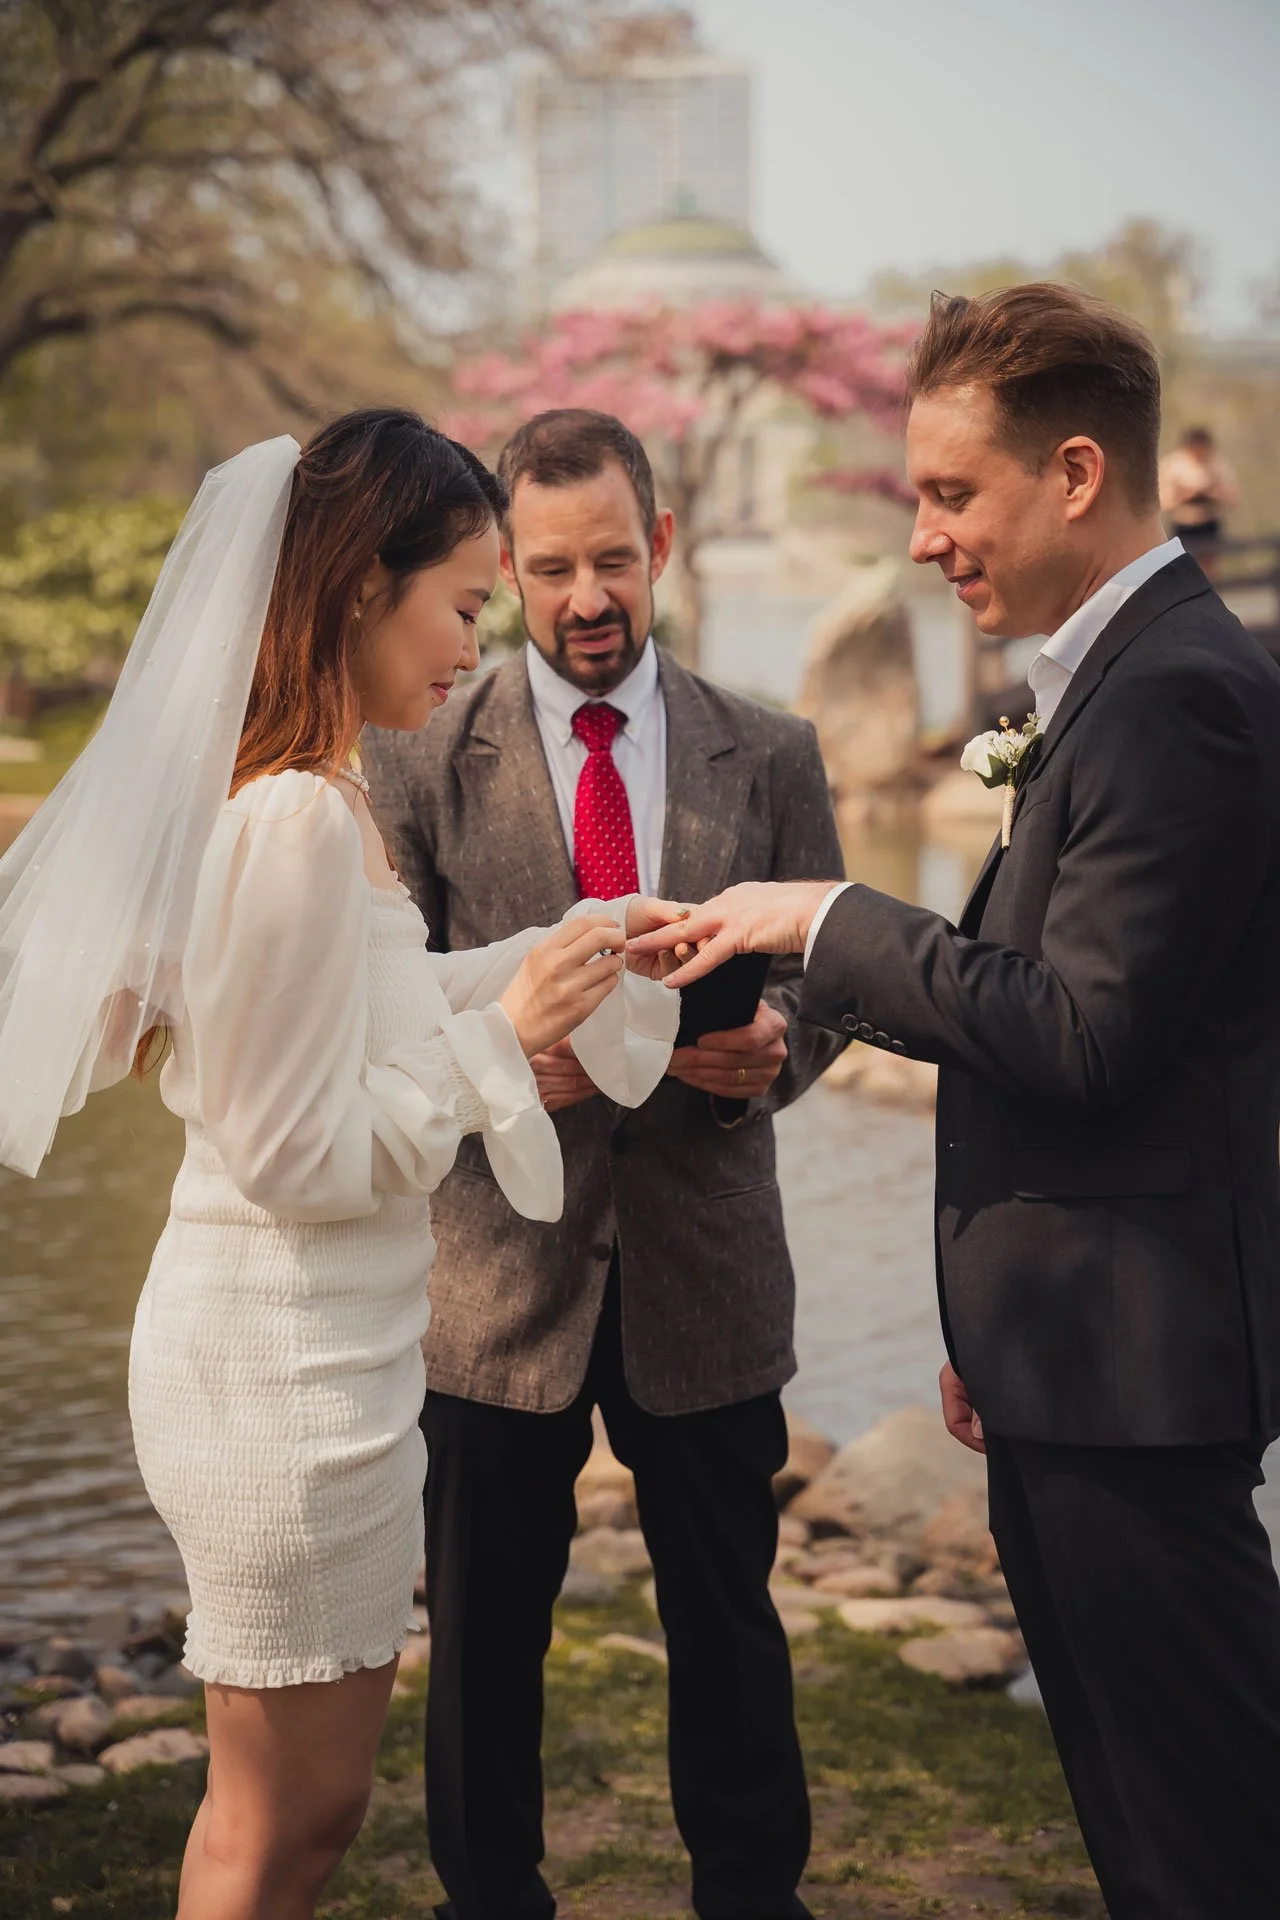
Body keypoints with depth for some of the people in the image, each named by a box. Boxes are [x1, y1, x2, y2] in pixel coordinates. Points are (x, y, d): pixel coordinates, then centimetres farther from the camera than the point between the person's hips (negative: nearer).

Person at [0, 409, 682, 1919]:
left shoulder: (284, 794, 7)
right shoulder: (302, 818, -23)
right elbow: (299, 1154, -22)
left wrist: (551, 960, 11)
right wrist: (504, 1030, -13)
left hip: (317, 1348, 10)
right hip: (288, 1359, -10)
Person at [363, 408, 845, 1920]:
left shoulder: (769, 757, 4)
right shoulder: (418, 760, -1)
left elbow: (821, 980, 6)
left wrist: (770, 1050, -17)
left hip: (707, 1272, 1)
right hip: (498, 1269, -1)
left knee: (729, 1626, 12)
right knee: (482, 1635, 10)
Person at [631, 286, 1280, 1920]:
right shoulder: (1129, 678, 15)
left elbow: (1087, 1035, -24)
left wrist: (833, 923, -14)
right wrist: (996, 1325, 20)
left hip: (1135, 1360, -11)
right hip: (1080, 1354, 11)